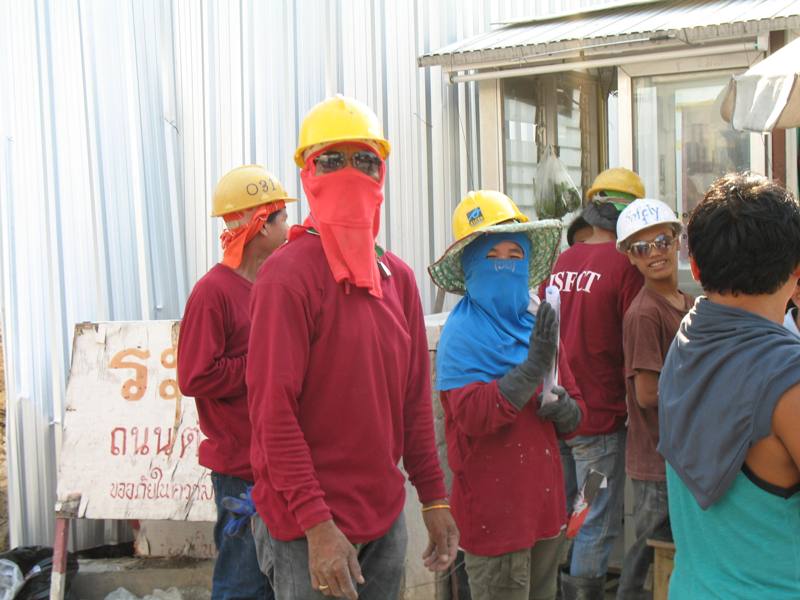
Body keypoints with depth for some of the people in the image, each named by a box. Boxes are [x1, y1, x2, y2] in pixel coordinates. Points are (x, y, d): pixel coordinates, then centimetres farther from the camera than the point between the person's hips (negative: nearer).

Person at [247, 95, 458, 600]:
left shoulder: (398, 277, 8)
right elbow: (273, 411, -17)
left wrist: (434, 499, 11)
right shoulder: (289, 273, -13)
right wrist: (316, 524, -20)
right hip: (312, 524, -7)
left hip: (386, 515, 7)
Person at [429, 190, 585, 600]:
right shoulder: (462, 333, -12)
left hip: (544, 501, 7)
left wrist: (565, 409, -10)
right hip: (494, 512, -7)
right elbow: (471, 416, -24)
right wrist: (533, 367, -30)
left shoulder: (537, 328, 8)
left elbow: (574, 410, 13)